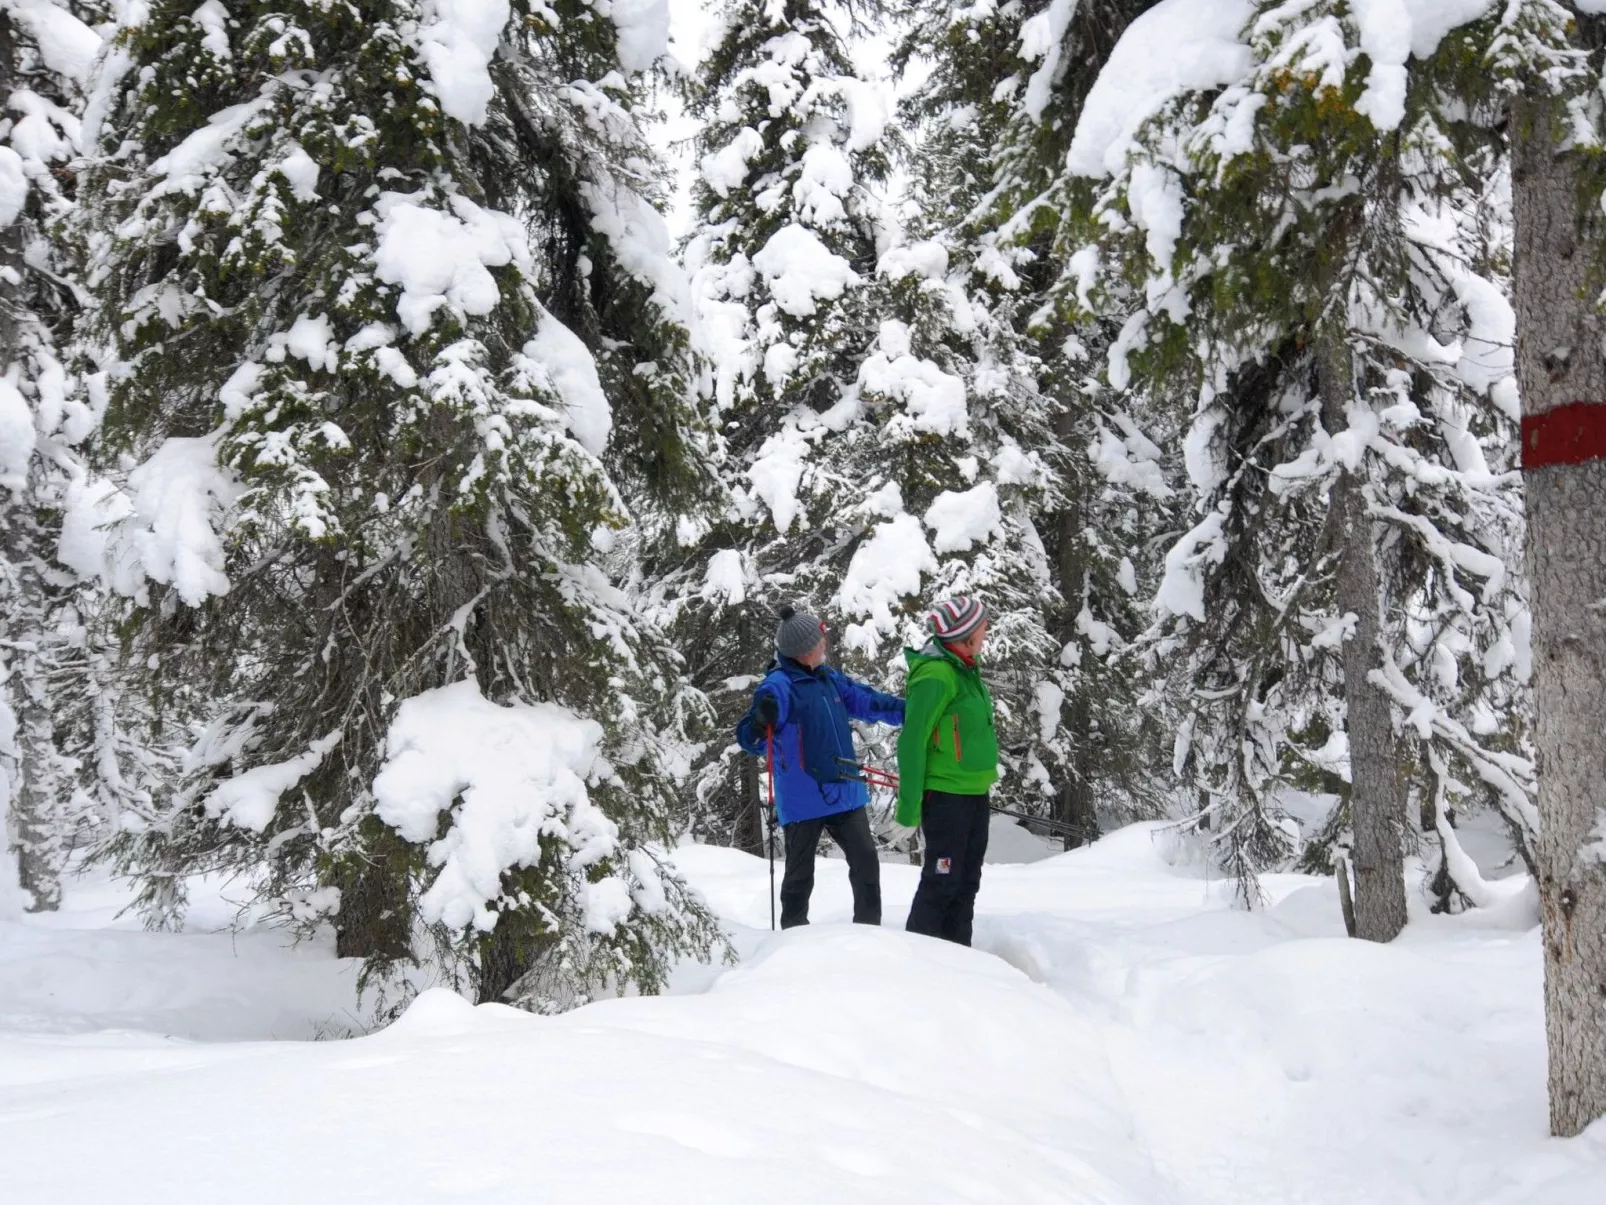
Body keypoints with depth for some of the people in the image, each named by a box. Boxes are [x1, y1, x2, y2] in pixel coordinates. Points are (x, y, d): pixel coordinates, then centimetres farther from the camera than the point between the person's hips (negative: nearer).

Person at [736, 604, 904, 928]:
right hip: (803, 801, -7)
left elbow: (867, 701, 22)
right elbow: (750, 740, -18)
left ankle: (869, 929, 21)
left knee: (866, 861, 8)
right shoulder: (778, 686, -15)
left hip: (844, 792, 7)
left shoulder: (829, 678, 9)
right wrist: (761, 723, -41)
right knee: (800, 875, 3)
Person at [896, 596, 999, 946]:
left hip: (975, 794, 9)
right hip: (946, 796, -9)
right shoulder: (936, 675, -18)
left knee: (966, 884, 14)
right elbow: (913, 740, -18)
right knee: (942, 882, -4)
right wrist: (909, 802, -18)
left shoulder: (966, 670, 10)